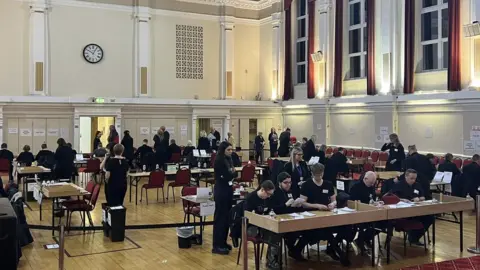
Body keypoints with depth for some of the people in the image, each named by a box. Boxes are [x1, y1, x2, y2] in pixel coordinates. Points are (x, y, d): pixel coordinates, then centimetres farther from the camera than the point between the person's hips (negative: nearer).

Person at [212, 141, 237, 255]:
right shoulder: (219, 161, -15)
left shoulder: (228, 160, 11)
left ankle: (223, 242, 22)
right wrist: (233, 173, -4)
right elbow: (225, 177, -20)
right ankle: (217, 246, 0)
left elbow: (232, 174, 11)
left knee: (227, 216, 12)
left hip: (228, 190, 8)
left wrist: (232, 173, -9)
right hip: (221, 191, -8)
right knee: (220, 217, -5)